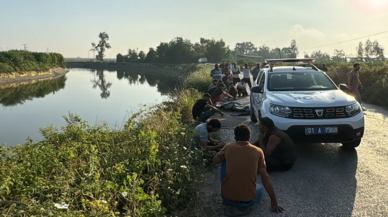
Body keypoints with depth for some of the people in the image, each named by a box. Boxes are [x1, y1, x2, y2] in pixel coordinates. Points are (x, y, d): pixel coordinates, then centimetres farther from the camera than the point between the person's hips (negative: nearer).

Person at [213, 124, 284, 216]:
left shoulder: (228, 148, 2)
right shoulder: (258, 151, 0)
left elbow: (215, 160, 19)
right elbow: (265, 177, 1)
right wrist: (274, 201, 10)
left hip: (227, 197, 1)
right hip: (247, 200, -1)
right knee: (260, 187, 35)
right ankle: (245, 207, 4)